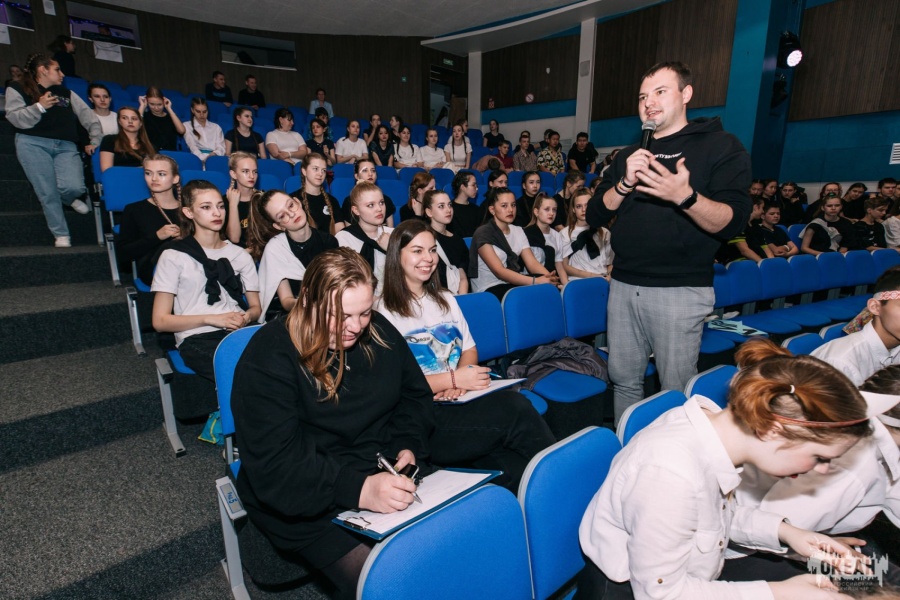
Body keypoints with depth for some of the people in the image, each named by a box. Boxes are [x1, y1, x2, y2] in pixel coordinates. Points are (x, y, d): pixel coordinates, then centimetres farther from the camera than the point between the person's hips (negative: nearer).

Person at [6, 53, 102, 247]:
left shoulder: (65, 92, 23)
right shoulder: (17, 89, 12)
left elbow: (88, 116, 19)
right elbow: (15, 119, 0)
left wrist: (96, 140, 5)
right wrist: (39, 106, -13)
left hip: (66, 146, 2)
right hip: (33, 144, -2)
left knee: (74, 187, -22)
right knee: (48, 193, -11)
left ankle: (68, 199, 15)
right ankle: (61, 236, -3)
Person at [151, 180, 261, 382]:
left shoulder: (240, 255, 20)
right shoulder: (173, 256, 8)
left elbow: (256, 307, 18)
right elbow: (160, 321, 4)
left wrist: (246, 317, -6)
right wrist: (211, 319, -10)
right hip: (197, 338, -3)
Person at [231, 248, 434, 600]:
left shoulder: (378, 332, 1)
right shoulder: (268, 358, -16)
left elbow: (415, 394, 12)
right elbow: (274, 465, -21)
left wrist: (409, 446, -7)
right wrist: (360, 490, -34)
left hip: (388, 474, 5)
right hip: (308, 499, -4)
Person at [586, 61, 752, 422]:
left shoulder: (721, 147, 1)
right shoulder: (630, 155, 16)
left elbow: (731, 222, -11)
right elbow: (595, 216, 7)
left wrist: (685, 196, -28)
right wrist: (625, 183, -10)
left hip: (681, 290, -5)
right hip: (624, 285, 5)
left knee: (677, 389, 3)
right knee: (623, 379, 13)